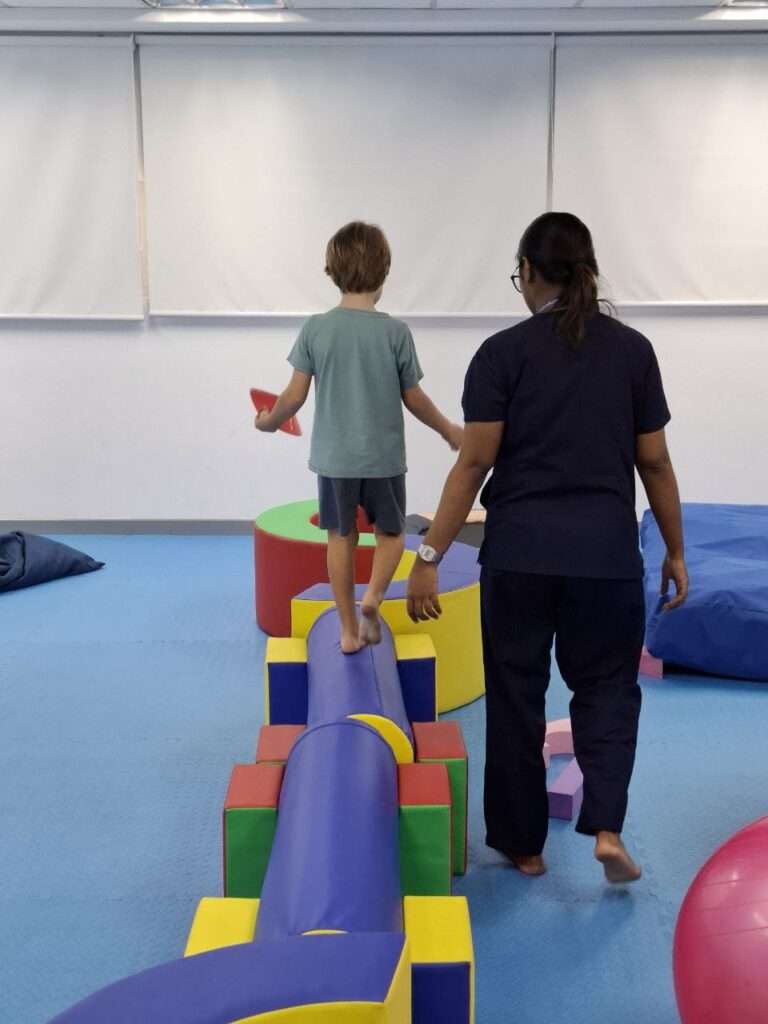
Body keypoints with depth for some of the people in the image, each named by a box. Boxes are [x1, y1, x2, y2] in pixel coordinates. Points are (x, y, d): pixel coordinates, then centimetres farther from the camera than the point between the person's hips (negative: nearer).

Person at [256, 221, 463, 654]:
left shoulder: (316, 328, -7)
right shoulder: (395, 331, -11)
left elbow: (295, 396, -4)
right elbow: (414, 399, -2)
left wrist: (270, 420, 16)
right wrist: (448, 430, 14)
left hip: (334, 457, 1)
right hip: (384, 457, -1)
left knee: (341, 537, 13)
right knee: (391, 532, 18)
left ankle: (350, 630, 18)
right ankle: (374, 595, -7)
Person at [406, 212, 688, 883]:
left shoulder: (503, 352, -4)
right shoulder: (632, 350, 2)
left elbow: (475, 461, -9)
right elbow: (655, 462, 4)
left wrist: (431, 557, -6)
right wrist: (675, 552, 13)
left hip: (519, 550, -1)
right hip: (606, 551, 1)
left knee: (516, 693, 13)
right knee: (606, 684, 17)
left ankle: (524, 843, 22)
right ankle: (607, 826, 1)